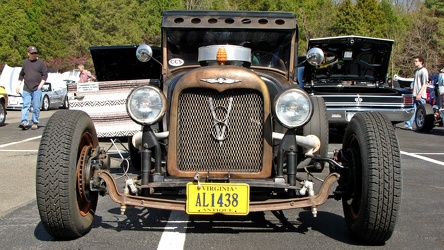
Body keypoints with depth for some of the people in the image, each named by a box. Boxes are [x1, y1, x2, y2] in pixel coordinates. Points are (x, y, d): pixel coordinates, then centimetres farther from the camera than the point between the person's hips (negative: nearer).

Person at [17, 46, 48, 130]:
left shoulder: (40, 62, 5)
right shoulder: (25, 63, 14)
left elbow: (45, 75, 2)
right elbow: (21, 75, 20)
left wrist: (40, 85, -6)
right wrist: (19, 85, 14)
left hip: (37, 89, -2)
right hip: (26, 89, 2)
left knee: (36, 107, 0)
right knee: (25, 106, -7)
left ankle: (35, 123, 7)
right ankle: (24, 122, -13)